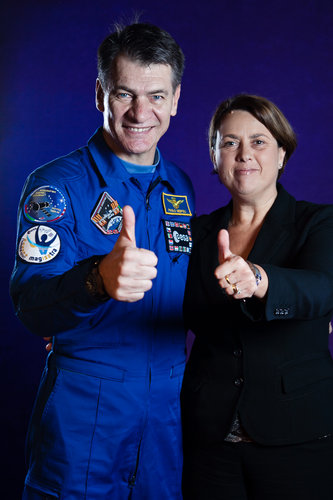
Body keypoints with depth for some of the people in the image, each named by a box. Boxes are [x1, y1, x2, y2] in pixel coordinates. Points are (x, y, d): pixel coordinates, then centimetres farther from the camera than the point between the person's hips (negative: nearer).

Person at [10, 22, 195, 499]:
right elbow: (30, 304, -23)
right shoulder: (57, 185, -10)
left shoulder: (180, 187, 8)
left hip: (169, 406, 5)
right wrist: (98, 280, -42)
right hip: (85, 407, -5)